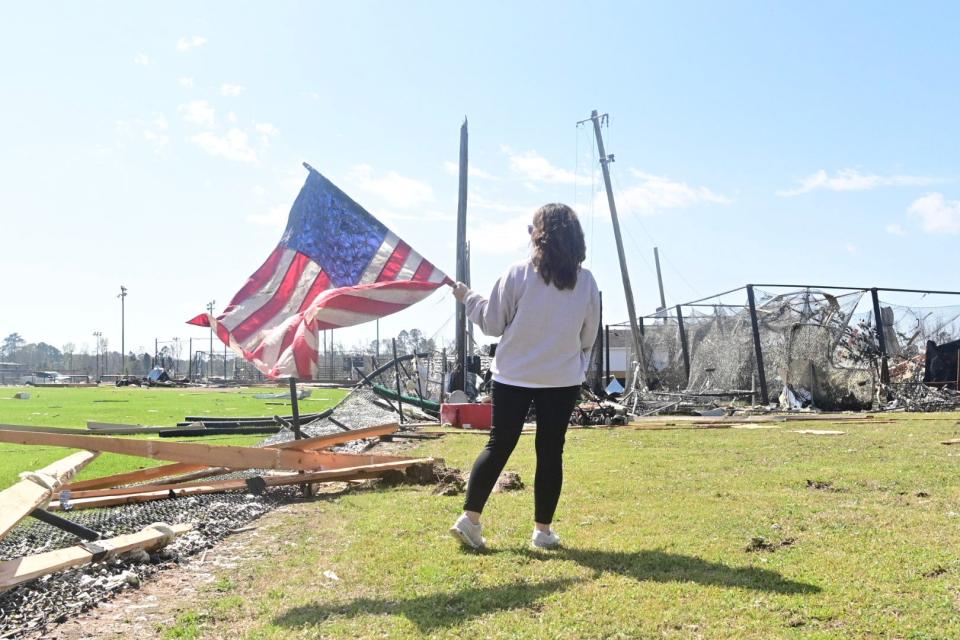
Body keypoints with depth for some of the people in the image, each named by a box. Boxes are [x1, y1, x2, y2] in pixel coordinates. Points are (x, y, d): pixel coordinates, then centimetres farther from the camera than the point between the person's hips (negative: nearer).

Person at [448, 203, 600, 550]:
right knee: (550, 452, 8)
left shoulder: (518, 274, -8)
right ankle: (543, 529, 14)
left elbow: (492, 323, -1)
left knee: (499, 446, 8)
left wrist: (468, 297, 14)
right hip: (563, 379, 1)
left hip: (514, 376, 0)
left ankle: (470, 518, 9)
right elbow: (589, 336, 8)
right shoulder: (586, 281, -1)